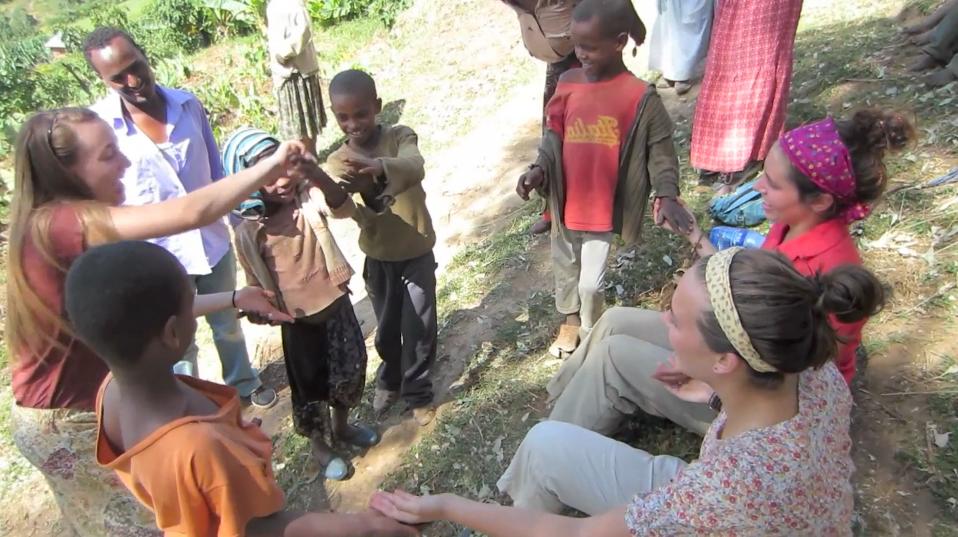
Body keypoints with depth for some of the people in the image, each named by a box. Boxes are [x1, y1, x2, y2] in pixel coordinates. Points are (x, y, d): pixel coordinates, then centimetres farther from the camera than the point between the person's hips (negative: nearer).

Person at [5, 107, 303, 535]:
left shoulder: (56, 226, 3)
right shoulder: (62, 225, -27)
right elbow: (191, 213, -34)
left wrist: (236, 299, -1)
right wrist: (270, 165, -22)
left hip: (84, 408, 9)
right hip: (68, 424, -9)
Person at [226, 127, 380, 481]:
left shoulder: (309, 197, -11)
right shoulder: (249, 232, -13)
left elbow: (345, 209, -33)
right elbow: (257, 283, -1)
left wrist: (313, 171, -47)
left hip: (337, 304, 2)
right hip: (298, 320, -2)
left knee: (351, 369, 18)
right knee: (310, 385, 13)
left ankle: (342, 426, 47)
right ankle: (319, 446, 39)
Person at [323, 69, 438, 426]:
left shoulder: (400, 136, -14)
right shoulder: (337, 162, -8)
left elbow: (415, 167, -39)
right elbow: (363, 218, -23)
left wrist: (379, 165, -60)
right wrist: (342, 196, -46)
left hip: (417, 252, -2)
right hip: (378, 257, 3)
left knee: (420, 327, 6)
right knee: (386, 326, 18)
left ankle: (417, 392, 29)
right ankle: (390, 381, 45)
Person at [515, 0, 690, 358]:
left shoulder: (639, 96, -17)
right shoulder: (568, 84, -6)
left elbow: (660, 148, -8)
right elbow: (554, 135, 3)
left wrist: (667, 194, -20)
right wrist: (539, 169, -13)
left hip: (603, 207, -4)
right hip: (565, 201, 4)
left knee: (591, 282, 5)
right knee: (564, 267, 23)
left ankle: (589, 333, 36)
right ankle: (570, 319, 51)